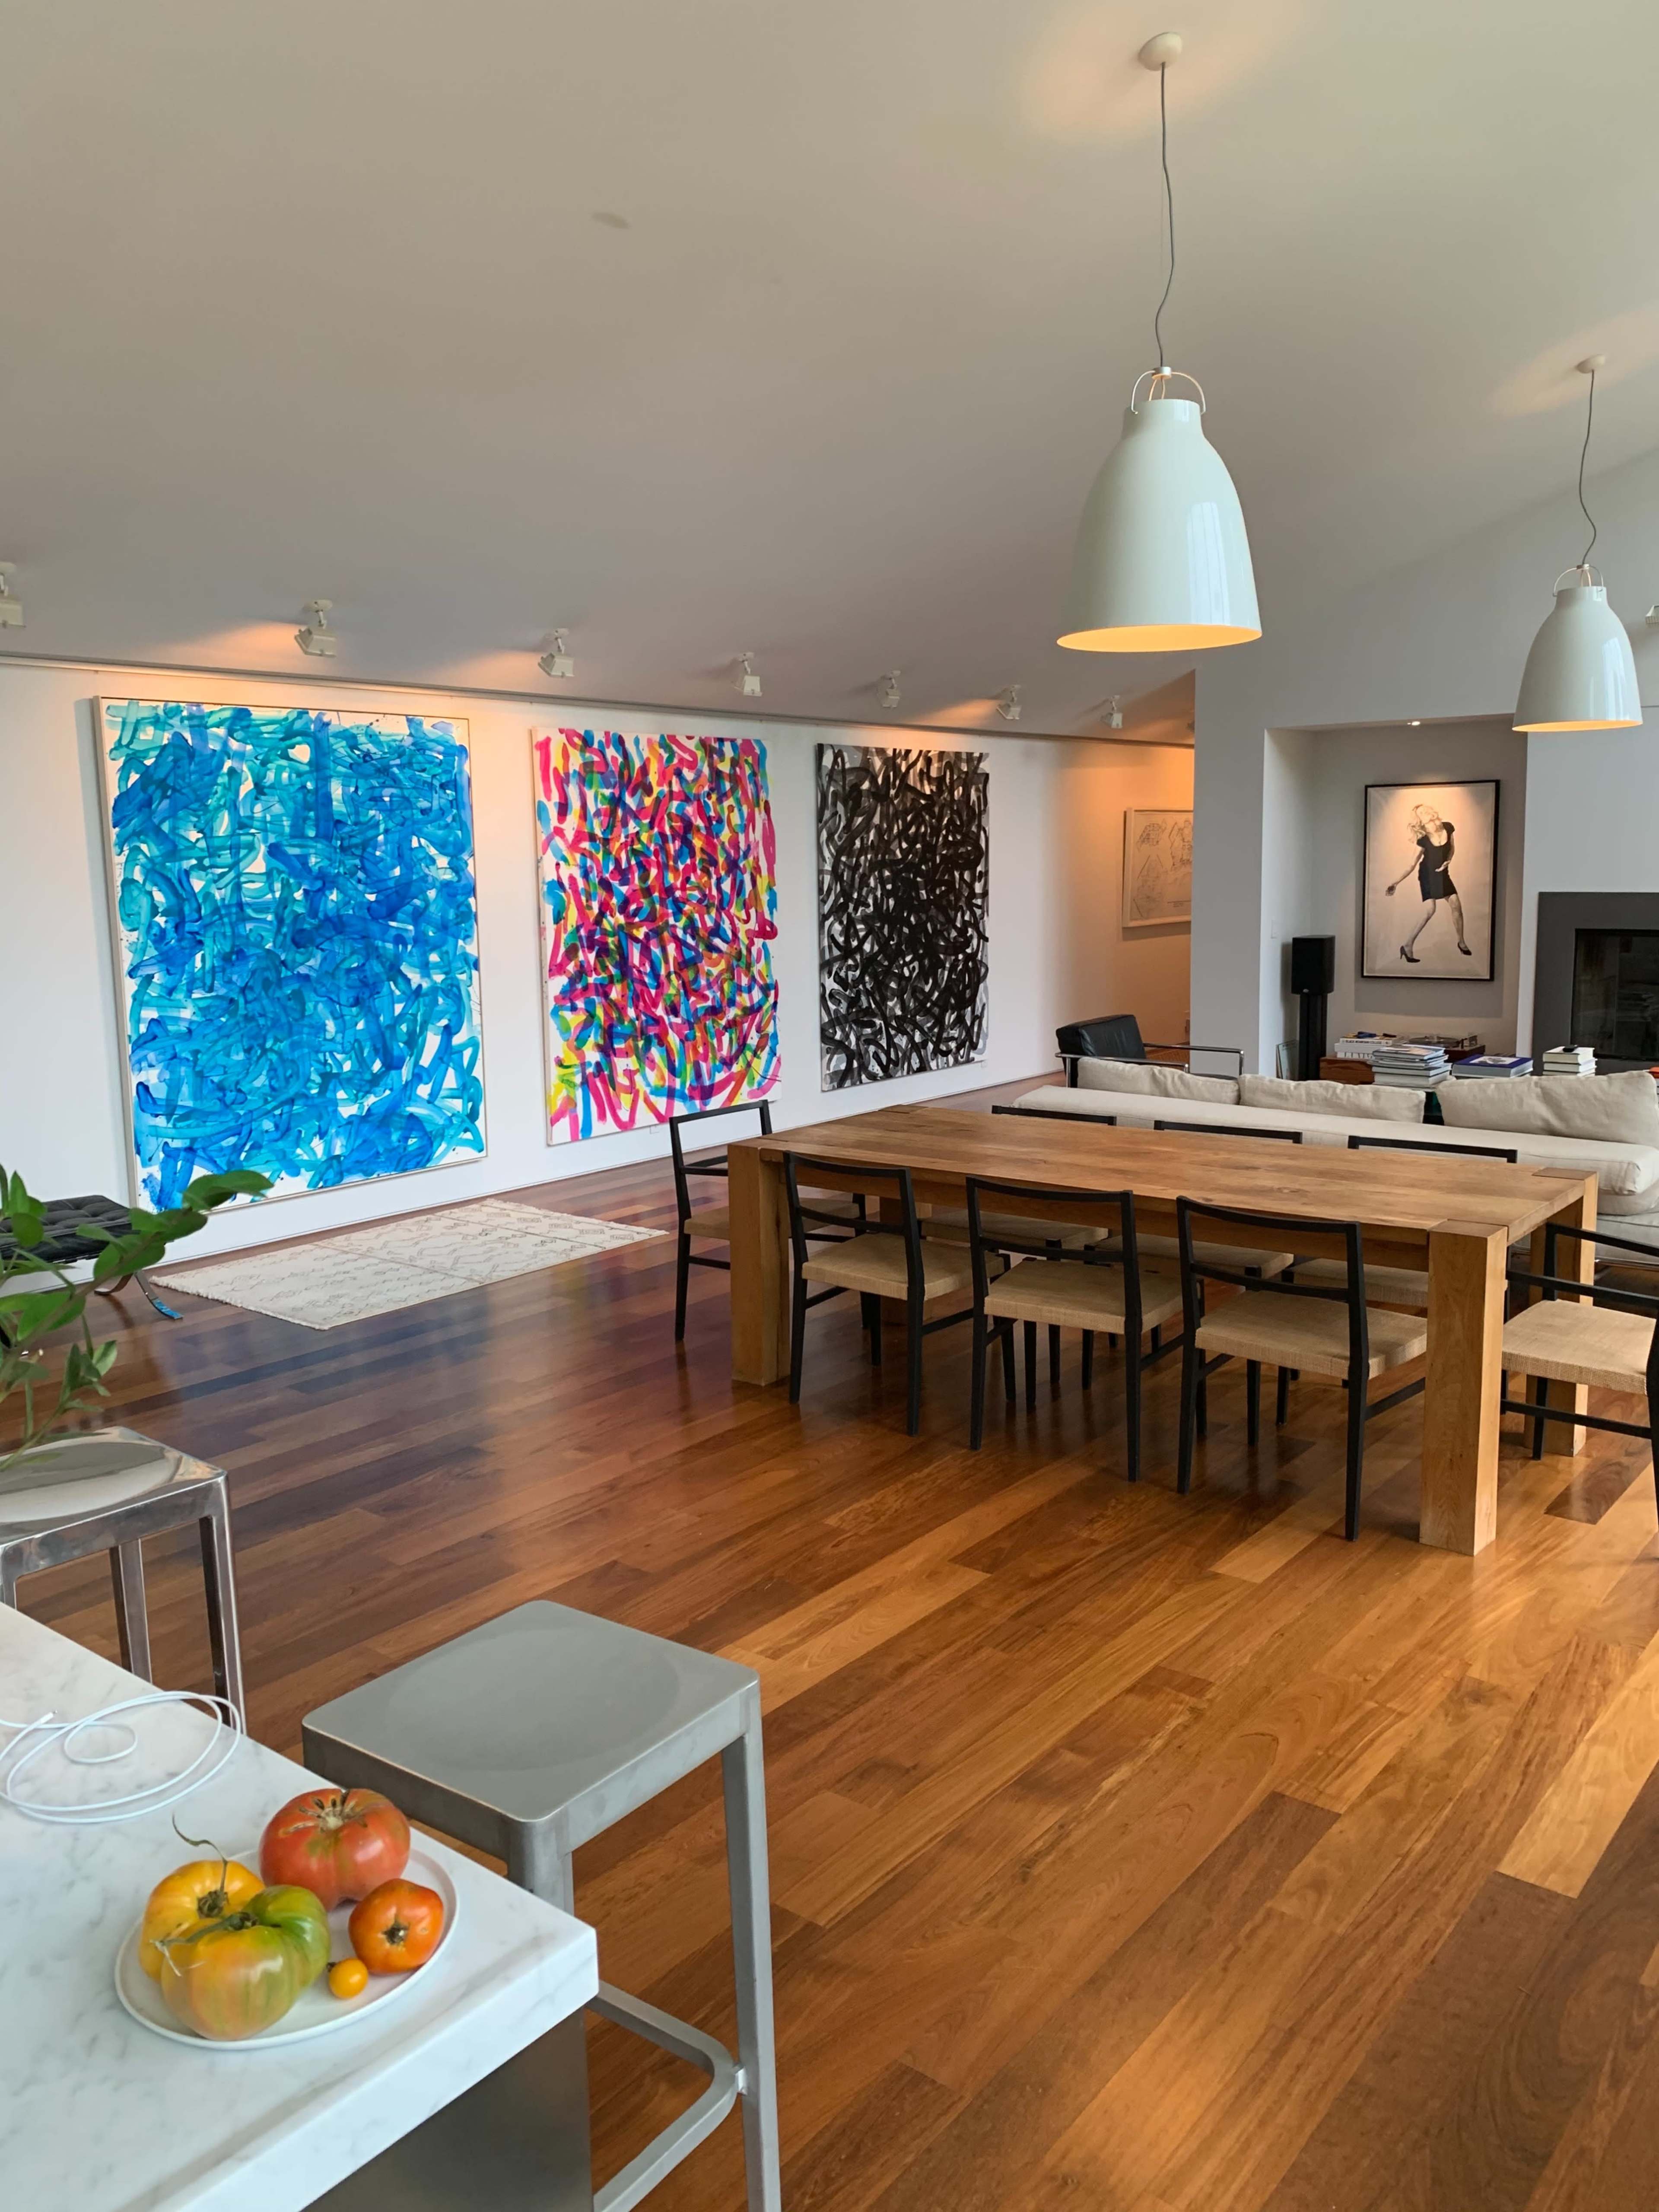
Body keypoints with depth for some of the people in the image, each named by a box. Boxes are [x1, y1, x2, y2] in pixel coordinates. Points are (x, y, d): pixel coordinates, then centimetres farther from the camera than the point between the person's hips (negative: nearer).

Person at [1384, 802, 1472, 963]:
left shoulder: (1448, 828, -12)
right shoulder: (1424, 840, -21)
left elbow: (1452, 848, 7)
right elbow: (1412, 865, -17)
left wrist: (1448, 861, -13)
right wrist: (1395, 882, -23)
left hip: (1443, 874, 5)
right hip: (1428, 876, -5)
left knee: (1457, 906, 4)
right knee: (1430, 911, -15)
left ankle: (1461, 942, 24)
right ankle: (1407, 946, -8)